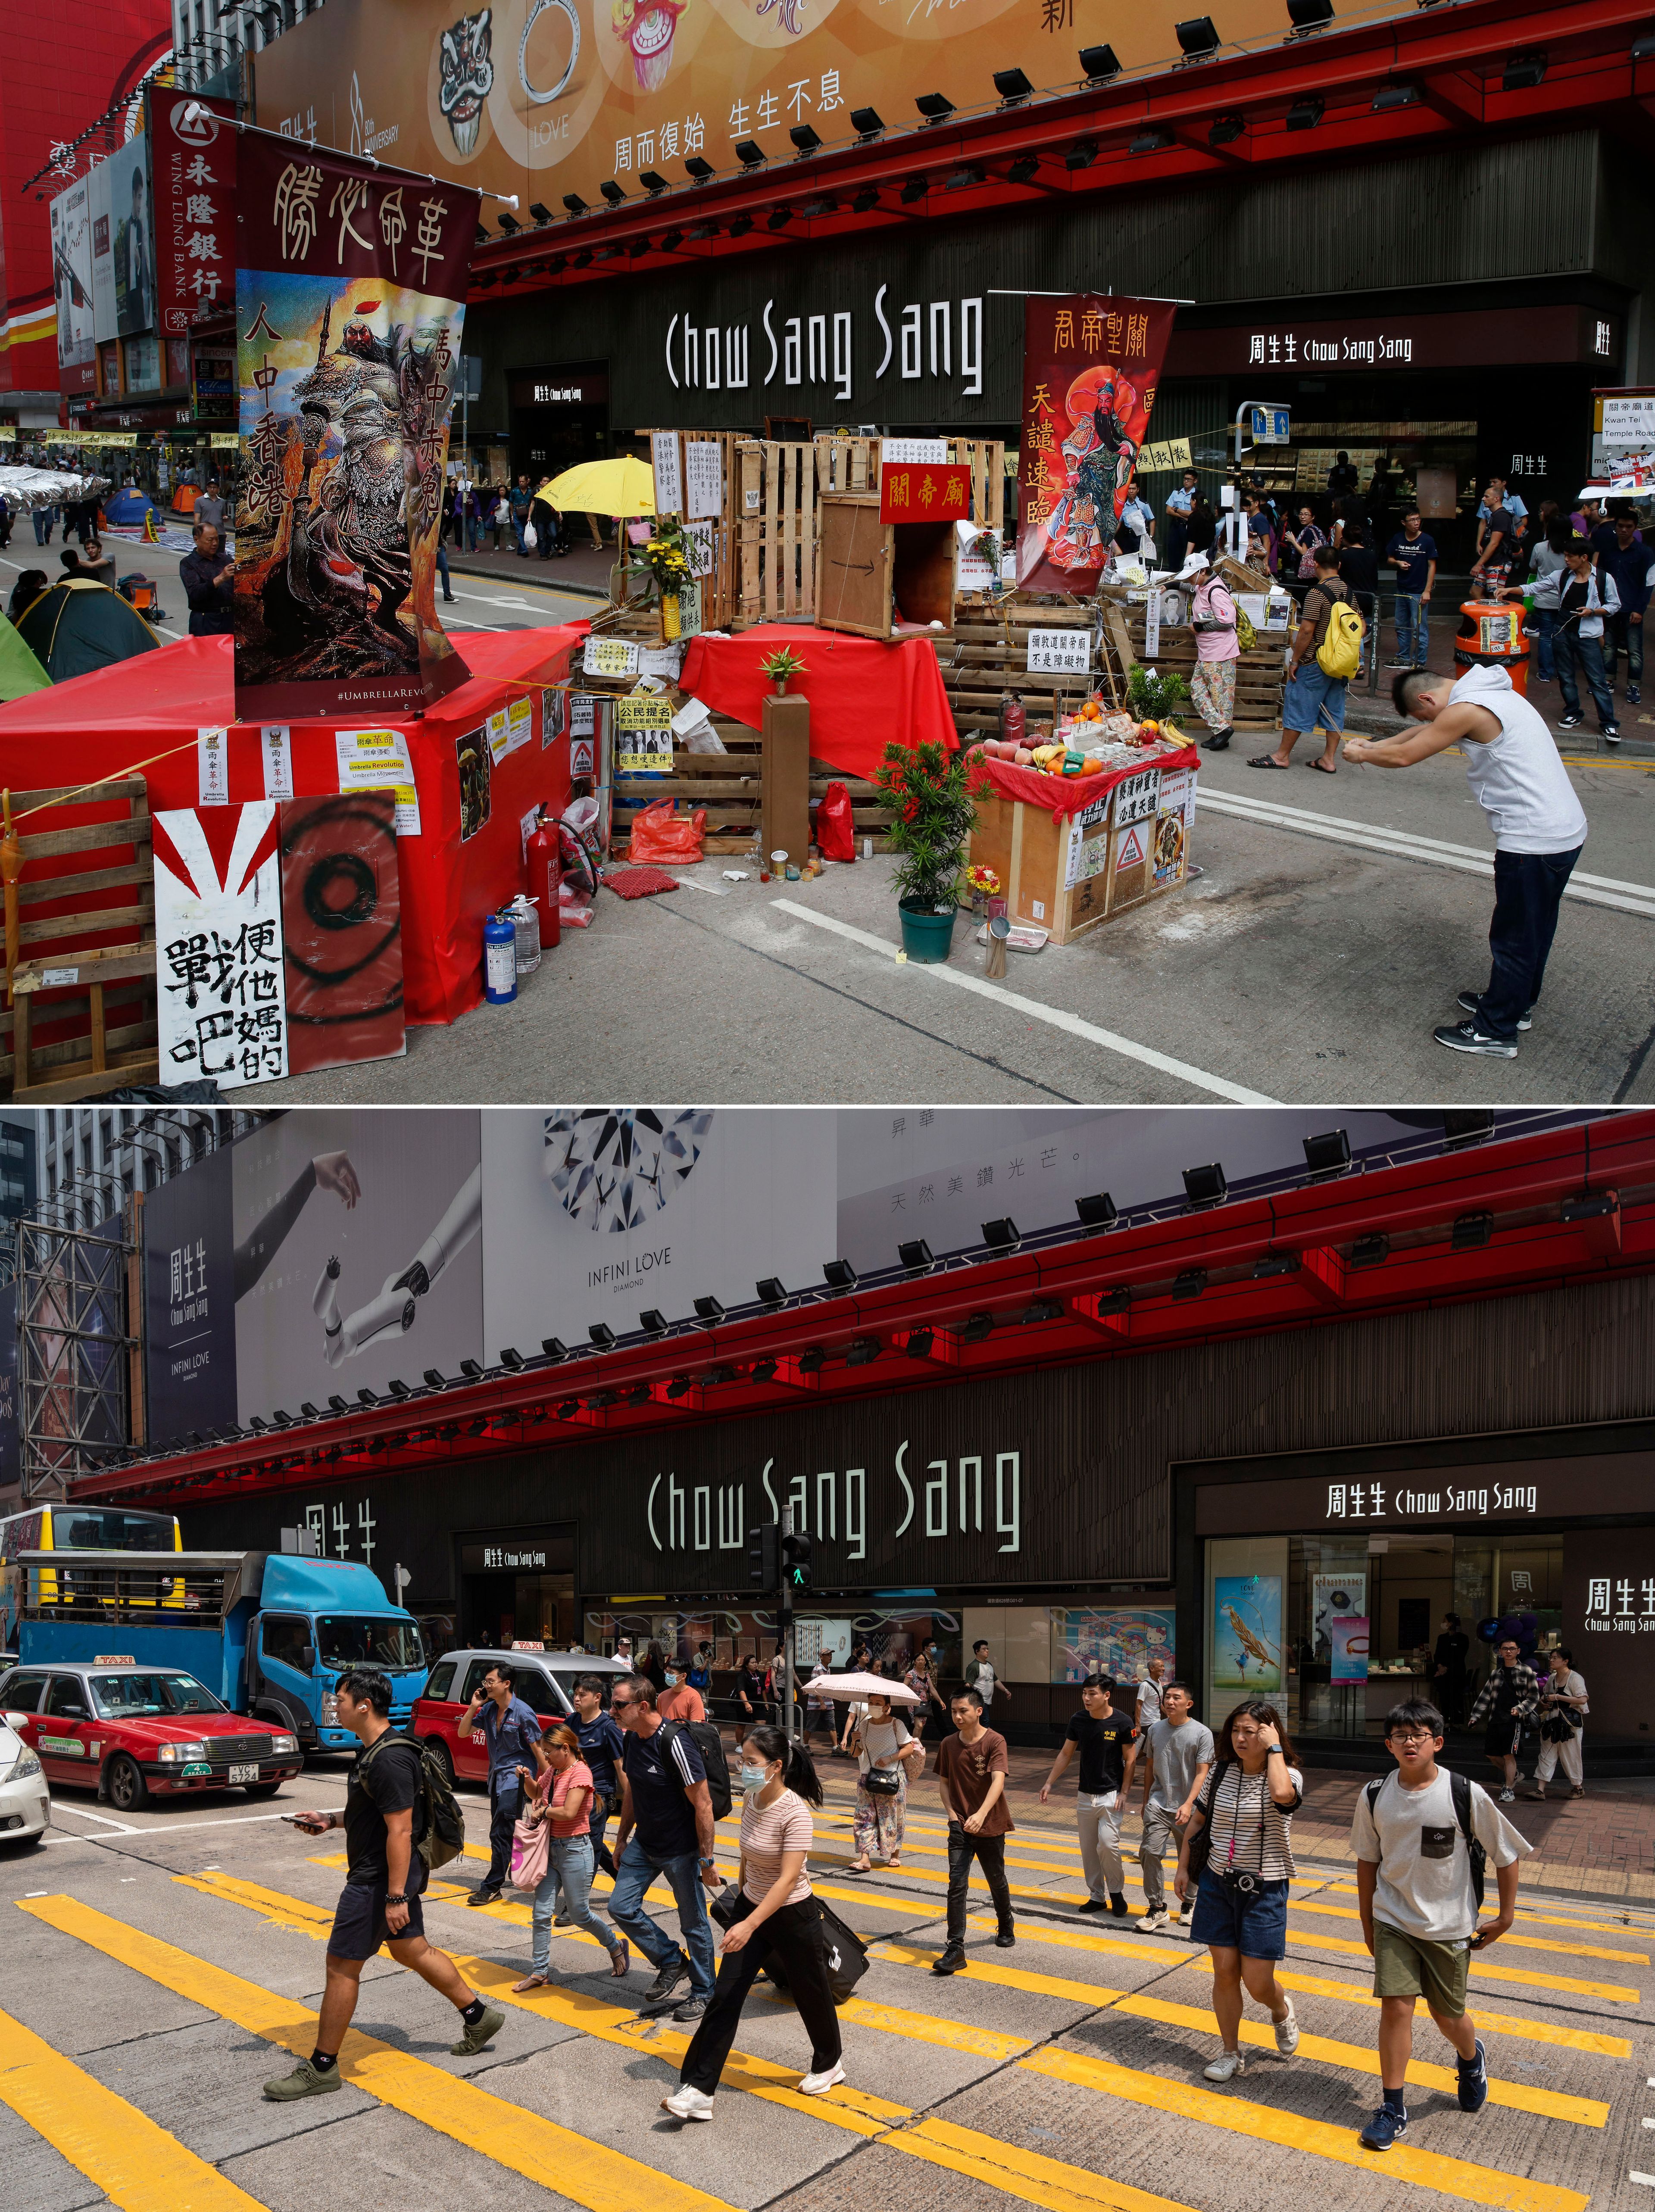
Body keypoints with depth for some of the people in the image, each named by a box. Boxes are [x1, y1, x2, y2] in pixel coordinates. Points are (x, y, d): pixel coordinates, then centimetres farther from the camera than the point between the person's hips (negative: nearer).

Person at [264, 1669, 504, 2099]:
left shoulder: (389, 1761, -25)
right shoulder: (374, 1751, 8)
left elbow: (400, 1830, -26)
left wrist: (396, 1897, -25)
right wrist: (330, 1820, 11)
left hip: (380, 1879, -10)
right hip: (394, 1874, 10)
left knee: (342, 1967, 0)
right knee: (412, 1950, 20)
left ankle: (322, 2067, 11)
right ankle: (478, 2017, 31)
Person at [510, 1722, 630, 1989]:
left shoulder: (580, 1772, -17)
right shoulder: (553, 1770, 7)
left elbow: (568, 1812, -26)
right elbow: (536, 1792, 25)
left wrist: (544, 1811, -9)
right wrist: (527, 1778, 4)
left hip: (574, 1850, -8)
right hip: (551, 1848, 8)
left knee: (578, 1914, 3)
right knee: (541, 1913, 4)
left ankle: (617, 1947, 26)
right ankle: (539, 1972, 13)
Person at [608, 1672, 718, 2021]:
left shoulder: (674, 1742, -26)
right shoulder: (631, 1739, -1)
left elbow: (703, 1803, -23)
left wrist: (706, 1860, -21)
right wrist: (622, 1838, 18)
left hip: (680, 1849, -8)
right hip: (644, 1845, 8)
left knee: (693, 1923, 5)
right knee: (621, 1906, 3)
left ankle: (703, 1993, 24)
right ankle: (671, 1962, 22)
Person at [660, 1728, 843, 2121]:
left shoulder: (796, 1813, -28)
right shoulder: (750, 1797, -6)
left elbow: (788, 1879, -33)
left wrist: (750, 1925, -40)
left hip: (793, 1916, -6)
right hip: (751, 1907, 6)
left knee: (811, 1994, 15)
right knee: (725, 1997, 0)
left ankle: (829, 2065, 41)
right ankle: (697, 2091, 1)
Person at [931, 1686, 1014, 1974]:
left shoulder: (995, 1742, -14)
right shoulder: (949, 1744, 1)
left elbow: (998, 1781, -27)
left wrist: (981, 1814, -41)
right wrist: (952, 1813, -2)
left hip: (991, 1827, -2)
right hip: (960, 1827, 2)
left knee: (997, 1882, 16)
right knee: (957, 1884, -11)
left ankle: (1006, 1928, 43)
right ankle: (955, 1950, -13)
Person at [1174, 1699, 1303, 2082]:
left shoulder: (1289, 1776, -12)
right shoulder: (1221, 1772, 1)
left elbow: (1281, 1794, -38)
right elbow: (1198, 1819, 13)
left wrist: (1274, 1747, -26)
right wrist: (1183, 1866, 11)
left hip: (1264, 1891, -4)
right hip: (1217, 1884, 4)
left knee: (1257, 1982, -2)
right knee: (1224, 1971, 6)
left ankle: (1282, 2011, 33)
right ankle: (1231, 2054, 21)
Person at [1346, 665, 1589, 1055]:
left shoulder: (1466, 711, -17)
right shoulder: (1491, 693, 14)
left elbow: (1404, 756, -12)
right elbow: (1428, 731, 26)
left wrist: (1362, 754, 6)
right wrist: (1373, 745, 25)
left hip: (1532, 842, -10)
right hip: (1565, 830, 10)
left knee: (1513, 937, 2)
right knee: (1535, 928, 24)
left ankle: (1496, 1031, 13)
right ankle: (1517, 1003, 41)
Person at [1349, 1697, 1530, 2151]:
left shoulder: (1466, 1795, -17)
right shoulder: (1374, 1797, -8)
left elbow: (1507, 1854, -4)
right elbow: (1367, 1861, 7)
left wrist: (1505, 1917, 0)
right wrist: (1367, 1922, 11)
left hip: (1448, 1925, -1)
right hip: (1393, 1921, 1)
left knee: (1448, 2013, 12)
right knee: (1395, 2007, -6)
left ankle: (1472, 2059, 47)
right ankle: (1393, 2109, 8)